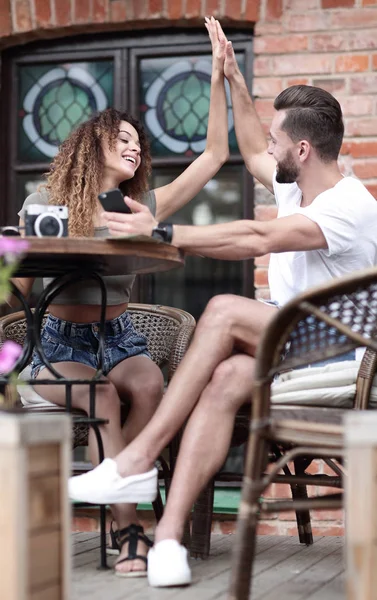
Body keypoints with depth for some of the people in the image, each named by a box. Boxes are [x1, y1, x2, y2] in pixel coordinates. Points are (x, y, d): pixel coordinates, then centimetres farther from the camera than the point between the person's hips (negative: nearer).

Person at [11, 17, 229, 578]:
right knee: (105, 398, -34)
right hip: (60, 341, -3)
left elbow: (214, 155, 7)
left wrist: (218, 78, 4)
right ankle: (128, 528, -32)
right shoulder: (45, 203, 2)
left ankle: (119, 506, -27)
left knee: (150, 386, -32)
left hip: (119, 336, 3)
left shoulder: (143, 208, 9)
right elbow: (21, 285, 0)